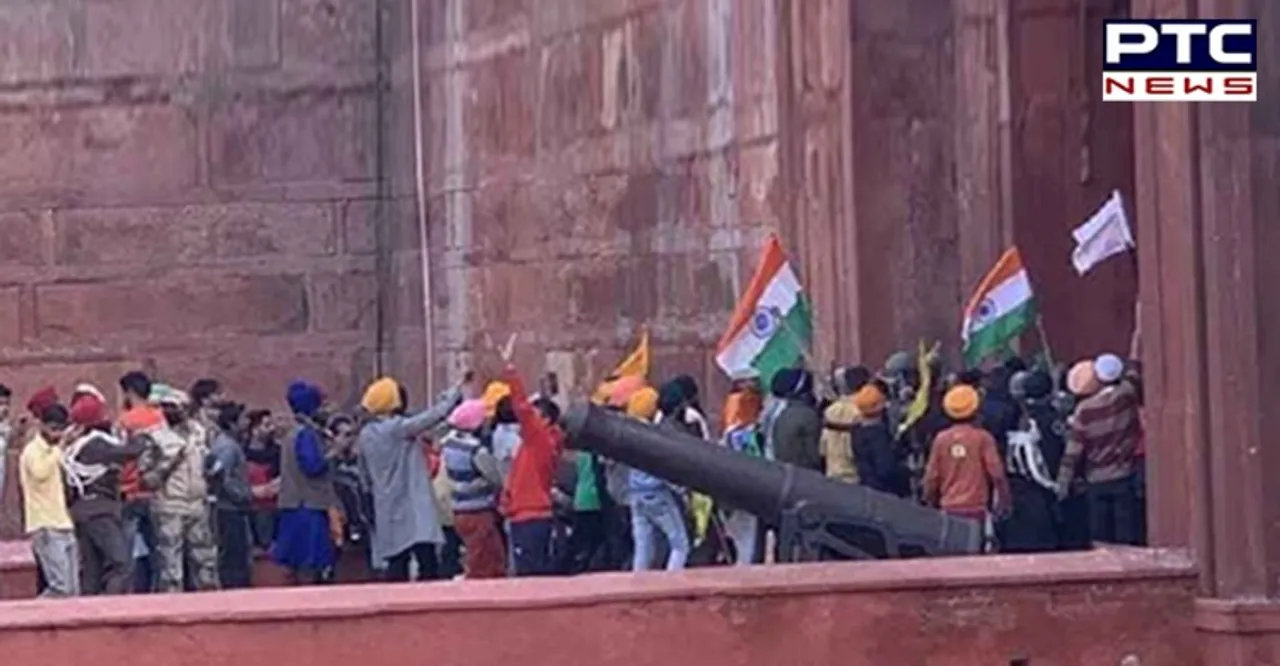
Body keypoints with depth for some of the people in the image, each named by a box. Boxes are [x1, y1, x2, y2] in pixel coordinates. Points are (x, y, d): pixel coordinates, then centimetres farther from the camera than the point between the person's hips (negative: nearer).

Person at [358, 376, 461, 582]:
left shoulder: (365, 435, 9)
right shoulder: (398, 427, -14)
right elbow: (435, 415, -15)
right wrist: (457, 389, -6)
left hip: (388, 510, 8)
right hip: (413, 509, -8)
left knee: (396, 568, 9)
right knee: (427, 565, -11)